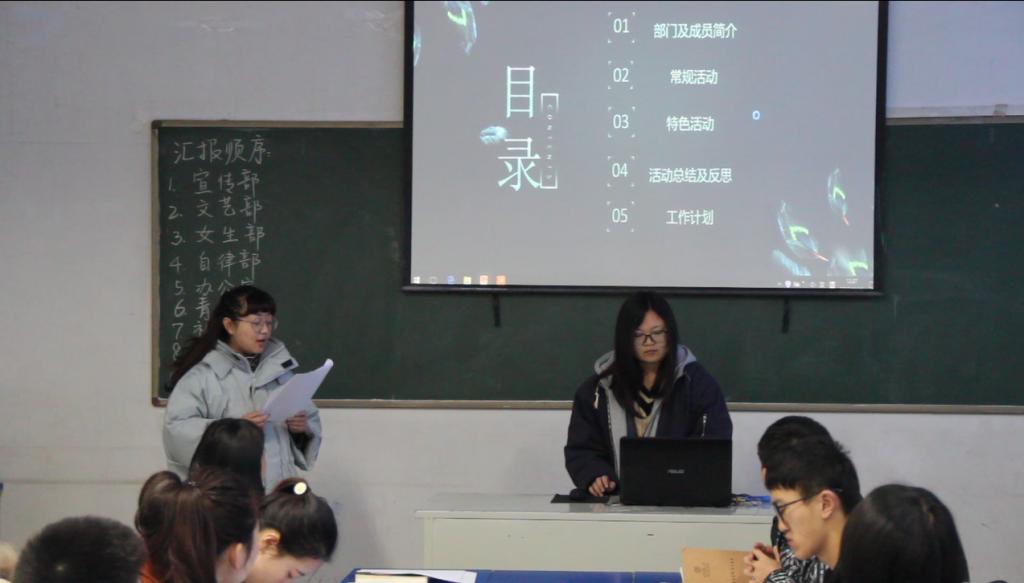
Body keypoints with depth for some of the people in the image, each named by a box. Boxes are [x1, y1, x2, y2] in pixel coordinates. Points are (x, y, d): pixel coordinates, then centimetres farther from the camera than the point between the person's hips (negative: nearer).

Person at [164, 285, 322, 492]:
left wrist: (302, 427, -1)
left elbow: (309, 417, 22)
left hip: (279, 487, 4)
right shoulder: (204, 372, -3)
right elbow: (176, 428, -11)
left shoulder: (280, 366, 14)